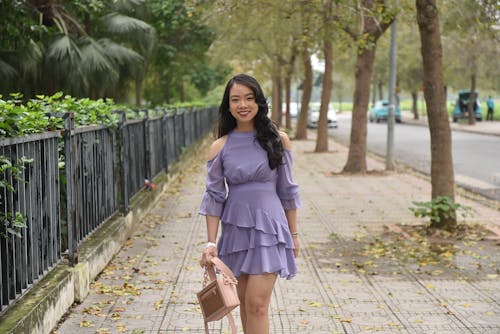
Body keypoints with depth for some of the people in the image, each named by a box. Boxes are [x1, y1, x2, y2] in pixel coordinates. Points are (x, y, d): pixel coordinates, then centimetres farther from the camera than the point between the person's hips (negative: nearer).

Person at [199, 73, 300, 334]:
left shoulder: (278, 140, -3)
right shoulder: (220, 147, 0)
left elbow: (287, 190, 4)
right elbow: (214, 196, 2)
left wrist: (293, 234, 7)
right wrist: (211, 243, -3)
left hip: (268, 226, -2)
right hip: (235, 227, 3)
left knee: (257, 303, -10)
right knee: (244, 301, 12)